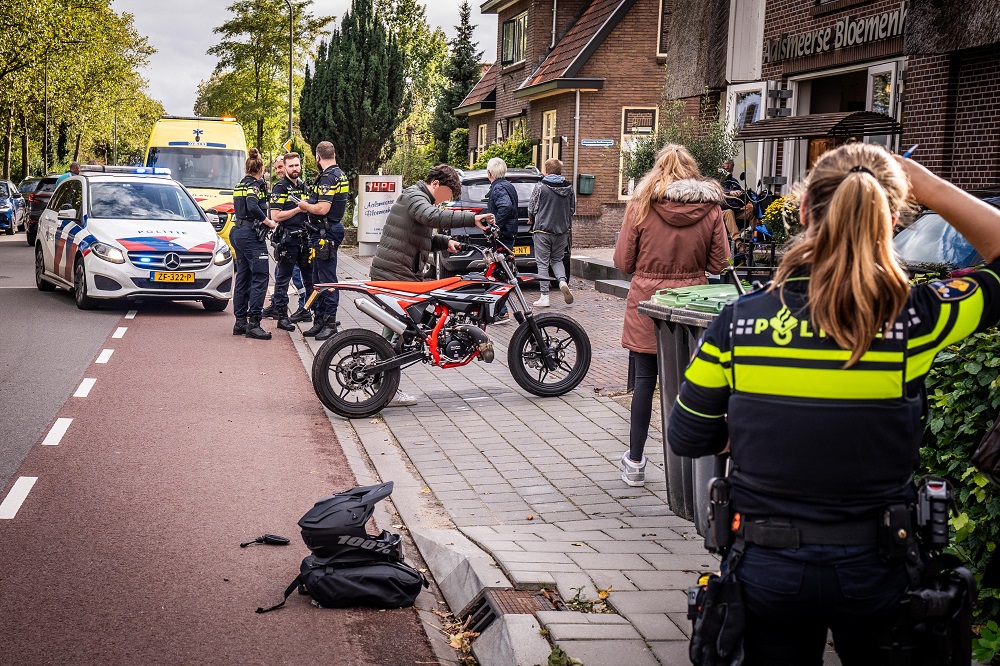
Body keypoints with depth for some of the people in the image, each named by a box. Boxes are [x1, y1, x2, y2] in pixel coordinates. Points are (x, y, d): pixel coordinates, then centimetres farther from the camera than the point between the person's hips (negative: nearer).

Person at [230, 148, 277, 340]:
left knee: (243, 277, 12)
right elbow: (253, 207, -26)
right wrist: (268, 222, -15)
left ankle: (240, 321, 14)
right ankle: (253, 323, -16)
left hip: (238, 232, 10)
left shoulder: (240, 185, 16)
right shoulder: (255, 185, -10)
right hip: (251, 234, -10)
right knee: (260, 277, -10)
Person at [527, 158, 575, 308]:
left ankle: (544, 296, 1)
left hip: (543, 229, -4)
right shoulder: (569, 188, 3)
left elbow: (532, 208, -3)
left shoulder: (540, 187, -9)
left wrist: (532, 220, 18)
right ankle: (563, 281, -9)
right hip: (562, 230, 4)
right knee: (557, 260, 19)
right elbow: (572, 209, 10)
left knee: (542, 263, 3)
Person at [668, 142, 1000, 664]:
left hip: (768, 566, 1)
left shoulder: (738, 323, -14)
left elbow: (686, 439, -2)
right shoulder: (913, 320, -17)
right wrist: (923, 183, -2)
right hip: (875, 572, 0)